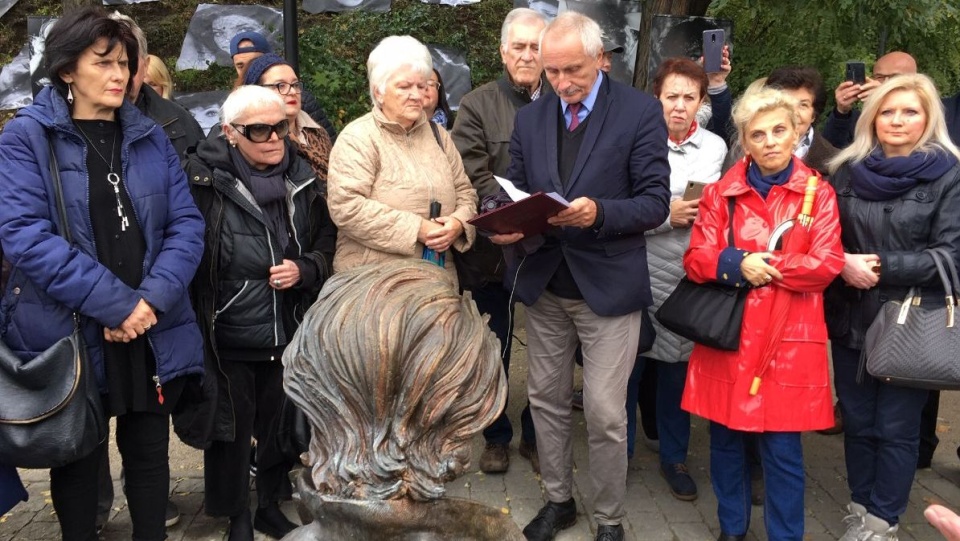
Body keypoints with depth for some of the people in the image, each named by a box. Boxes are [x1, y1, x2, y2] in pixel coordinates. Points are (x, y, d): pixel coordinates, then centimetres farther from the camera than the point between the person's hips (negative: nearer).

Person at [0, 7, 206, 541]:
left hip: (154, 332, 3)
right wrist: (114, 302, -22)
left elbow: (187, 223, 1)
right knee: (78, 459, 14)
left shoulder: (150, 138, 8)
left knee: (149, 453, 15)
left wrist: (152, 298, -15)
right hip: (68, 335, -3)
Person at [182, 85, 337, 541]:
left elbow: (327, 242, 11)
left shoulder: (301, 177, 1)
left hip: (288, 333, 4)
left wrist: (305, 269, -9)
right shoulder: (204, 179, -12)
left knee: (280, 426, 16)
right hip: (227, 337, -3)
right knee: (231, 429, 10)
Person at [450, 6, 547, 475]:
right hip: (495, 248, -1)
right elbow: (474, 178, -11)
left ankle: (535, 435, 29)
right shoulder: (477, 105, -1)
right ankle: (496, 436, 30)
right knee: (495, 349, 12)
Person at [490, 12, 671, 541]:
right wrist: (508, 226, -15)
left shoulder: (641, 112, -7)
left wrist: (598, 212, -28)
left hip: (608, 284, -4)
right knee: (546, 399, 15)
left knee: (604, 413, 1)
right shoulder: (529, 117, 7)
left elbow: (655, 203, -11)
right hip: (543, 283, 5)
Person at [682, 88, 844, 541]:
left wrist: (766, 266, -11)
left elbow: (827, 264, -5)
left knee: (782, 446, 2)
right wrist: (738, 265, -17)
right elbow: (696, 260, 0)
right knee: (725, 437, 10)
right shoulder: (721, 193, 6)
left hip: (789, 338, -1)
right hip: (727, 334, 2)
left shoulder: (818, 193, 4)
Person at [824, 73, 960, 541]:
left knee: (896, 427, 5)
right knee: (857, 421, 13)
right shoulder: (848, 170, 6)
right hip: (851, 319, 3)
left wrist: (881, 266, -17)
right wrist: (843, 264, -13)